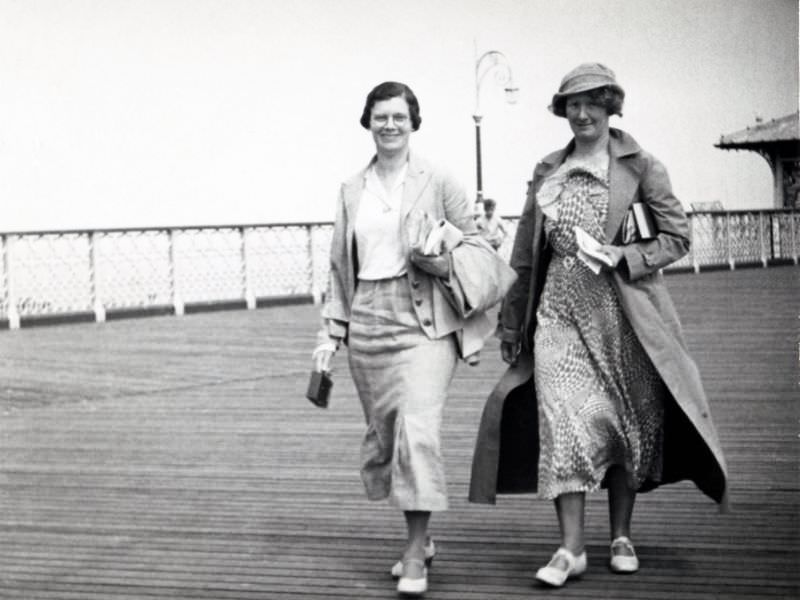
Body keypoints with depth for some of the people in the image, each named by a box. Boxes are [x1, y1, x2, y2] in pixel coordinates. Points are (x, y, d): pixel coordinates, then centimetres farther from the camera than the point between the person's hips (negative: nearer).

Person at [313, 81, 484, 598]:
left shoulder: (439, 183, 1)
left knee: (418, 432, -17)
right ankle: (421, 538, 27)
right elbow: (341, 266, 15)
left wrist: (438, 259, -15)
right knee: (382, 439, 9)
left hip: (423, 325, -4)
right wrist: (332, 332, 10)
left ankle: (415, 556, -9)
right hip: (366, 328, 5)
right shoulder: (352, 190, 12)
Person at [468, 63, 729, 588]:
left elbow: (677, 237, 1)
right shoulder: (547, 172, 11)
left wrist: (624, 256, -15)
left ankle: (621, 537, 21)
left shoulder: (641, 167, 0)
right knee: (563, 420, -8)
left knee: (628, 421, 5)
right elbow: (526, 255, 14)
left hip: (623, 311, -2)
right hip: (561, 309, 2)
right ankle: (571, 547, -3)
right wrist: (512, 323, 14)